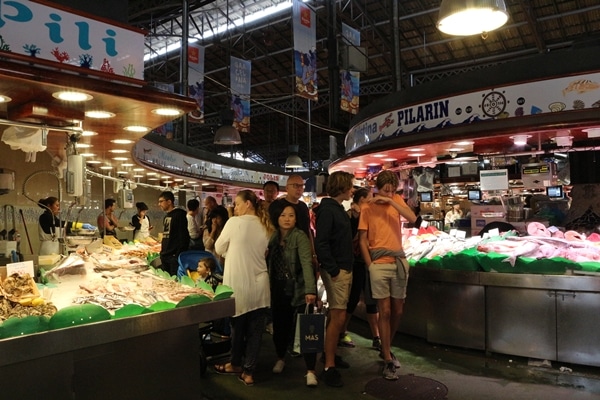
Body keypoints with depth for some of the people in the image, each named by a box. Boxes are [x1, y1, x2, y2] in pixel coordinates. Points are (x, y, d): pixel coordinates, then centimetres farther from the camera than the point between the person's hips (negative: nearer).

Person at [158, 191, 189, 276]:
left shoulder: (179, 214, -10)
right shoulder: (166, 216, 17)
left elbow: (184, 236, -17)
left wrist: (179, 255, -20)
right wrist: (162, 252, 15)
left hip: (174, 256, -9)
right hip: (165, 256, 9)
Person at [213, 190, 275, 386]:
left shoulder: (234, 223, -11)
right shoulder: (266, 227, 5)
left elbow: (219, 249, 1)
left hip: (238, 284, -4)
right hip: (259, 284, 4)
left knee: (237, 326, 14)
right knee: (255, 329, 7)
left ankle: (236, 364, 32)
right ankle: (248, 371, 16)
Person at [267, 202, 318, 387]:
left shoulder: (300, 237, -14)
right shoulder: (273, 237, 4)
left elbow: (307, 263, -25)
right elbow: (269, 263, 5)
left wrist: (310, 290, -36)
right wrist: (268, 289, -2)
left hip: (299, 291, -5)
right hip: (279, 291, 5)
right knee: (280, 327, 13)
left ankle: (310, 371, 5)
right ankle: (280, 358, 38)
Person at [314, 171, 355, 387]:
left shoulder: (339, 209, 14)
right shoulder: (327, 209, -15)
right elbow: (321, 243, -21)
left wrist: (347, 266, 13)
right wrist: (333, 269, -19)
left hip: (345, 269, 9)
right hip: (336, 271, -9)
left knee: (336, 317, 16)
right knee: (338, 317, -7)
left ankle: (331, 355, 29)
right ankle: (329, 367, 1)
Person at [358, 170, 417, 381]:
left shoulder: (397, 200, 6)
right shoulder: (367, 208, -2)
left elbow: (413, 218, -11)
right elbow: (362, 240, -2)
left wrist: (391, 201, -15)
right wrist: (370, 265, -9)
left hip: (399, 261, 4)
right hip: (379, 264, -3)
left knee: (397, 311, 11)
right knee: (385, 311, -3)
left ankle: (386, 349, 32)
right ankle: (388, 360, 8)